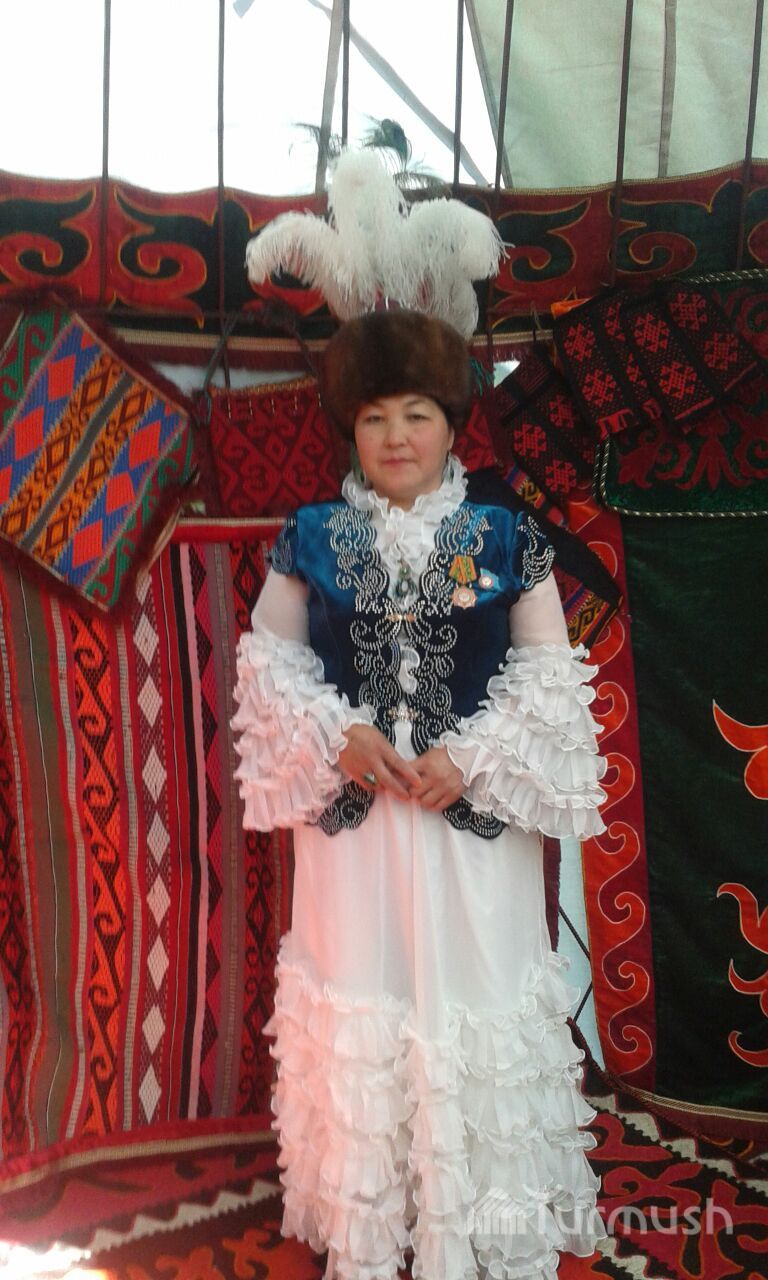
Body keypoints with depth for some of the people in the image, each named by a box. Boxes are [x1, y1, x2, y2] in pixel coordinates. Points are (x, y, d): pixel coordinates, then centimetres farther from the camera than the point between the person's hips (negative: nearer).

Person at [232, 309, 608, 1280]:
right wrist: (337, 735, -11)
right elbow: (268, 662, 5)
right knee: (356, 1006, 11)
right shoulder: (311, 539, 2)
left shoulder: (508, 540, -2)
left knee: (478, 1000, 7)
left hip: (474, 816, -1)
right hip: (349, 811, 1)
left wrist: (472, 757, -12)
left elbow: (552, 676, 0)